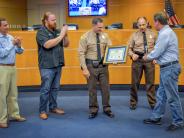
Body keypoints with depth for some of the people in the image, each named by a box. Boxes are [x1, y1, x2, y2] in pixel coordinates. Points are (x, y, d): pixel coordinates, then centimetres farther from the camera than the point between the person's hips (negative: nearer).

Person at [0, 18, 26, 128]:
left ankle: (14, 114, 24)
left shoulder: (10, 37, 9)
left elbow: (19, 52, 12)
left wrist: (19, 46, -9)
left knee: (13, 93, 13)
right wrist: (12, 44, -17)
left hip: (13, 67, 7)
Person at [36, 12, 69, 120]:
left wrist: (65, 35, -8)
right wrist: (61, 35, -20)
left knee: (55, 88, 13)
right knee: (45, 89, -1)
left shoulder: (57, 31, 9)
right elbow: (47, 44, -23)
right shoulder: (41, 32, -7)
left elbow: (66, 44, 10)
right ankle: (42, 111, 8)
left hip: (58, 65, 6)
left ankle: (53, 107, 25)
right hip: (47, 66, -6)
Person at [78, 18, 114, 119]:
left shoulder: (105, 36, 2)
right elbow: (81, 54, -9)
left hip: (103, 65, 3)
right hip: (91, 65, -3)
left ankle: (107, 109, 23)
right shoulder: (85, 37, -7)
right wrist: (84, 69, -15)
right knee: (92, 89, 7)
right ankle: (93, 110, 21)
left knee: (105, 87, 9)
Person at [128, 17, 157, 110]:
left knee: (150, 82, 6)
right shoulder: (134, 35, 0)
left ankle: (152, 103, 18)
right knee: (135, 82, 7)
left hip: (150, 60, 1)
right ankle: (133, 102, 22)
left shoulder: (152, 34, 4)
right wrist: (132, 54, -16)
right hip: (137, 60, 0)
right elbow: (129, 48, 3)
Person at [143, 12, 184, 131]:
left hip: (169, 68, -11)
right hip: (167, 68, 11)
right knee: (161, 94, 16)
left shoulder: (165, 34, -19)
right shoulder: (167, 32, 14)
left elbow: (156, 53, -16)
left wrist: (147, 57, 2)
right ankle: (156, 118, 26)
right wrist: (155, 58, 15)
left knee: (172, 97, 0)